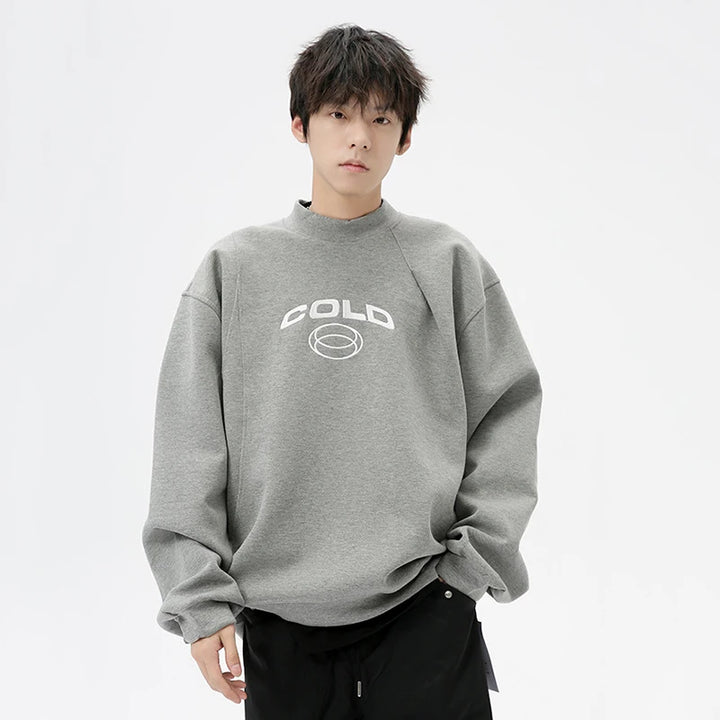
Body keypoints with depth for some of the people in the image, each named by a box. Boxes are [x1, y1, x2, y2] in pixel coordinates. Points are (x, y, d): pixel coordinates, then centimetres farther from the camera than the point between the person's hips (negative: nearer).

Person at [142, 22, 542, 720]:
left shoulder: (449, 262, 5)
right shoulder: (234, 268, 5)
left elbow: (507, 410, 5)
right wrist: (199, 597, -2)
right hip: (277, 617, 1)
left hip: (425, 611, 0)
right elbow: (189, 441, 3)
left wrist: (477, 559, -3)